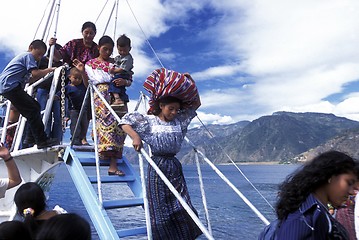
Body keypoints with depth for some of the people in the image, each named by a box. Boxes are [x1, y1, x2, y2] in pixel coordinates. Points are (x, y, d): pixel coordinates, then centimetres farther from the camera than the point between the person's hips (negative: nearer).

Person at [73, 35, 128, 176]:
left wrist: (124, 81, -1)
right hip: (100, 93, -2)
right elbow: (88, 85, 11)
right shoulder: (91, 63, 18)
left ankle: (113, 164, -21)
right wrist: (82, 72, -5)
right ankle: (113, 163, -33)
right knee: (109, 119, -29)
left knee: (119, 124, -18)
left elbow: (128, 82, 22)